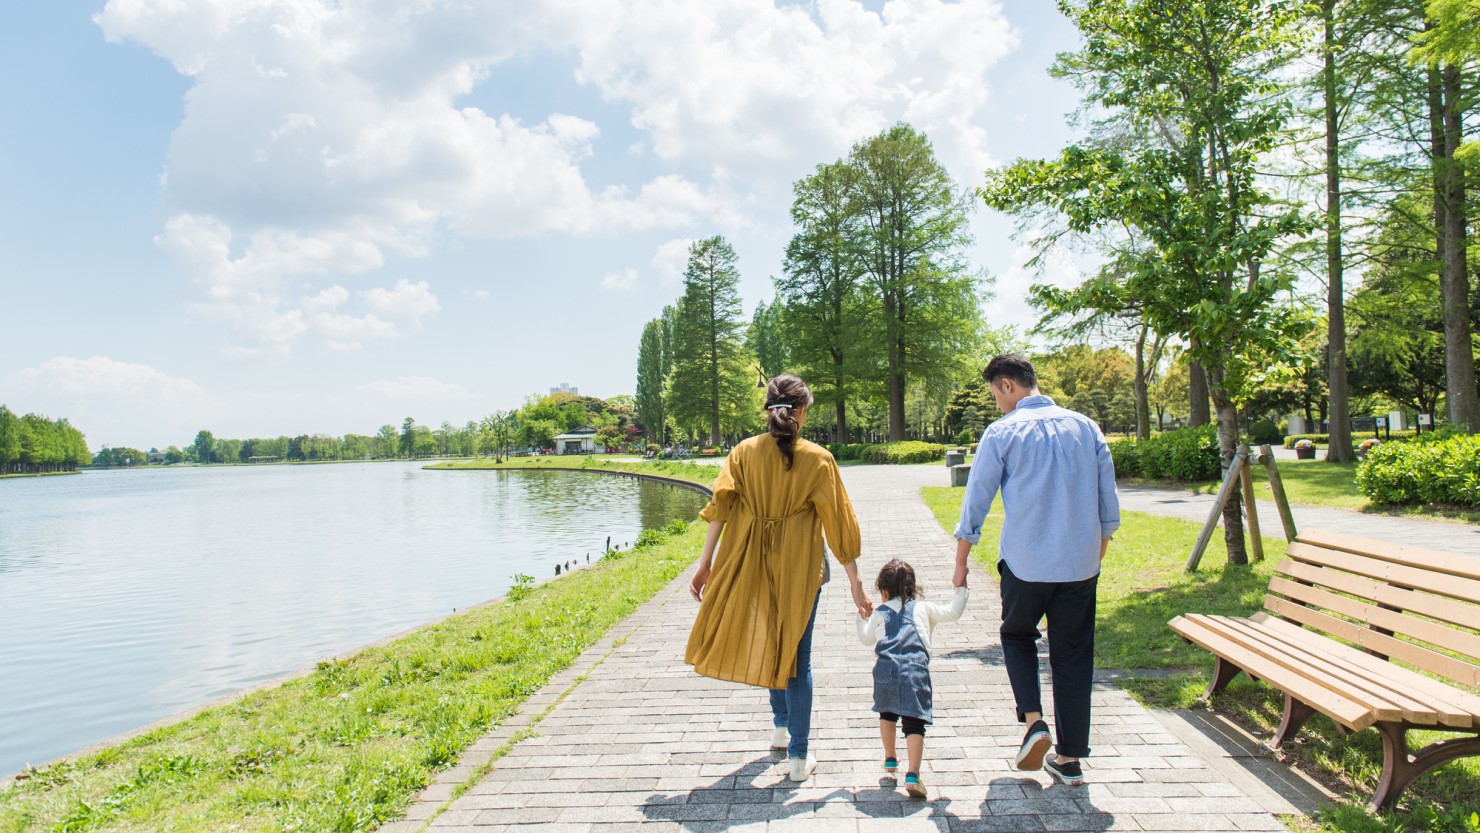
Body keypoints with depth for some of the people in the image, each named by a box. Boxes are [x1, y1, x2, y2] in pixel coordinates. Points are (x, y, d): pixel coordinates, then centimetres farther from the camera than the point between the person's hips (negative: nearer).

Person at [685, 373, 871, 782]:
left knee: (768, 644, 25)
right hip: (799, 567, -3)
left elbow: (720, 507, -8)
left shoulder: (744, 452, -1)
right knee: (796, 656, 9)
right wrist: (856, 585, 0)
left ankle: (781, 726, 42)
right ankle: (798, 755, 14)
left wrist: (705, 562, -5)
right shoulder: (817, 459, -7)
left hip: (751, 564, 3)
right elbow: (838, 523, -5)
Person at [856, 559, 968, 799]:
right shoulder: (923, 608, 20)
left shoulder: (879, 613, 23)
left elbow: (866, 638, 35)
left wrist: (863, 616, 52)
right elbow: (953, 612, 21)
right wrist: (960, 589, 36)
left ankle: (890, 759, 38)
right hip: (916, 671, -1)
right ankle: (913, 775, -14)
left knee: (887, 713, 26)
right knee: (914, 723, -2)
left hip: (886, 670, 2)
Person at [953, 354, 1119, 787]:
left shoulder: (1002, 432, -7)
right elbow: (1108, 497, 9)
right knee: (1073, 656, 12)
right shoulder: (1085, 427, 4)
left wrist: (961, 560, 7)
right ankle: (1070, 758, 18)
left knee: (1017, 635, 22)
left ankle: (1033, 719, 4)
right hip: (1080, 563, 3)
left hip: (1025, 563, -3)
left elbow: (976, 500, -3)